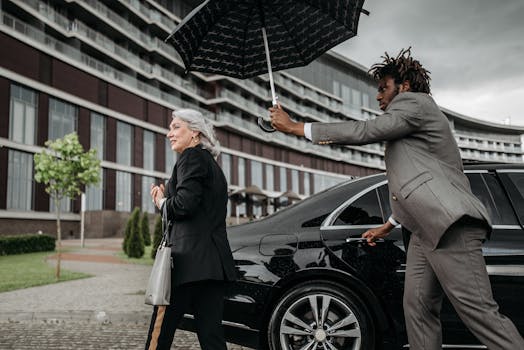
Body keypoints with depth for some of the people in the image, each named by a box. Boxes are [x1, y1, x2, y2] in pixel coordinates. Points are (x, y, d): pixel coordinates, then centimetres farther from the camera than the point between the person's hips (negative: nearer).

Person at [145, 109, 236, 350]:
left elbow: (185, 203, -18)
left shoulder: (192, 157, -4)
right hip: (214, 261, 9)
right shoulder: (212, 164, 24)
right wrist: (165, 199, 13)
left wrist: (162, 203, 2)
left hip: (190, 259, -9)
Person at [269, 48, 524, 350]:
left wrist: (295, 127, -7)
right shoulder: (409, 123, 29)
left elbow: (362, 132, -13)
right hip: (426, 229, 10)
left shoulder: (414, 102, -1)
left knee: (479, 311, -12)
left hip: (449, 225, -10)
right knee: (418, 308, 5)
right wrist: (387, 226, 33)